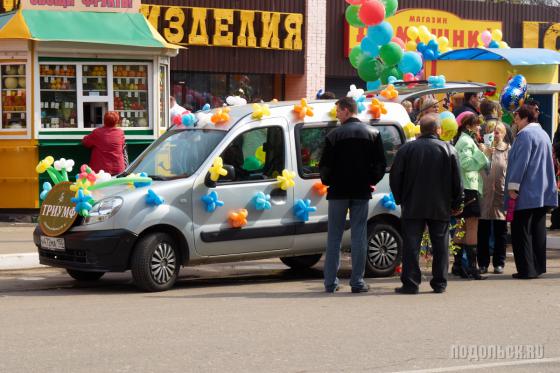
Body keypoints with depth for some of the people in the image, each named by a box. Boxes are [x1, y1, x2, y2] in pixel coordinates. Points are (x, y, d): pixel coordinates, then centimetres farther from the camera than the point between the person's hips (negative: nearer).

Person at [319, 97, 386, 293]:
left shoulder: (335, 135, -6)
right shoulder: (373, 134, 3)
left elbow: (325, 165, -6)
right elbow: (381, 164, 2)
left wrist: (328, 181, 12)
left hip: (338, 191, -2)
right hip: (362, 192, 2)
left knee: (334, 237, 6)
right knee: (359, 236, 4)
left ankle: (331, 282, 5)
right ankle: (357, 281, 1)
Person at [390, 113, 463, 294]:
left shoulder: (407, 149, 0)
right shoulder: (448, 150, 0)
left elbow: (395, 177, 1)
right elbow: (457, 180, 1)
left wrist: (400, 199, 13)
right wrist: (456, 204, 11)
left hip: (413, 207, 0)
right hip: (441, 208, 1)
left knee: (411, 245, 0)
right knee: (440, 245, 8)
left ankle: (410, 283, -4)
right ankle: (439, 283, 8)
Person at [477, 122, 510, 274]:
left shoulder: (508, 150, 3)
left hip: (501, 195, -1)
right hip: (483, 195, 1)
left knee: (500, 232, 6)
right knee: (483, 231, 4)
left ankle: (499, 263, 13)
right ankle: (483, 263, 12)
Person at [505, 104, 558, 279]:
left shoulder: (525, 134, -13)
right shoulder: (544, 134, 17)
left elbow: (521, 162, -20)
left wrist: (513, 186, -18)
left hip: (526, 193, -9)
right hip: (543, 194, 9)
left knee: (521, 232, -4)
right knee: (538, 230, 12)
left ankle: (526, 269, -6)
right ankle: (538, 268, 14)